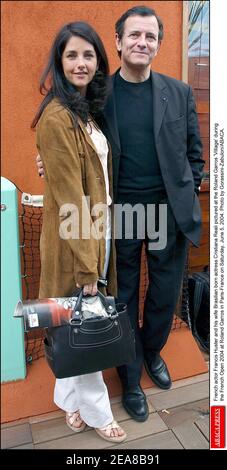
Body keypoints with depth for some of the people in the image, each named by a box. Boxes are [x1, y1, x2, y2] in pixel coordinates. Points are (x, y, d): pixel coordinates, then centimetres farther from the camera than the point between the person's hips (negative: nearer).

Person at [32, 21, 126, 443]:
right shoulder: (57, 118, -17)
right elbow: (68, 197, -20)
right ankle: (94, 409, 33)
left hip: (95, 231, 9)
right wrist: (85, 262, -18)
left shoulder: (86, 110, 12)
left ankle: (72, 400, 41)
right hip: (74, 239, -9)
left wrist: (97, 247, 12)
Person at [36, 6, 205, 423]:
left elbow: (193, 151, 10)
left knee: (165, 295, 14)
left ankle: (152, 351, 45)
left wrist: (190, 196, 2)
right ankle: (130, 377, 33)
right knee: (124, 299, 11)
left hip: (170, 212, 2)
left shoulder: (179, 92, 5)